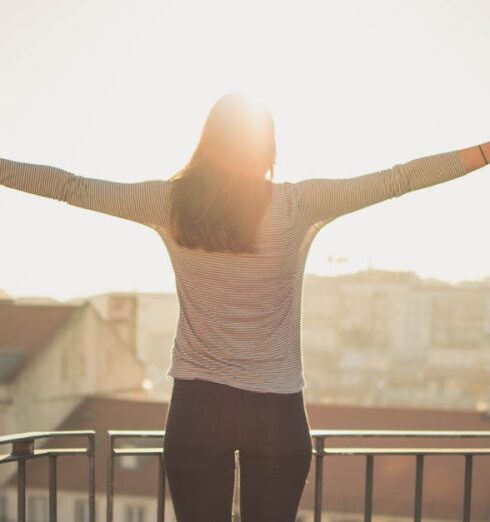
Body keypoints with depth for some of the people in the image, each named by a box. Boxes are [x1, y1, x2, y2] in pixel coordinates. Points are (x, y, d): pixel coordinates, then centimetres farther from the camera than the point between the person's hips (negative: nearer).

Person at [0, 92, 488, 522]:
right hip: (278, 410, -1)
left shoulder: (171, 202, -3)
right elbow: (398, 179, -1)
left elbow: (71, 187, 4)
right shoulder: (300, 204, -5)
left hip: (196, 405, 1)